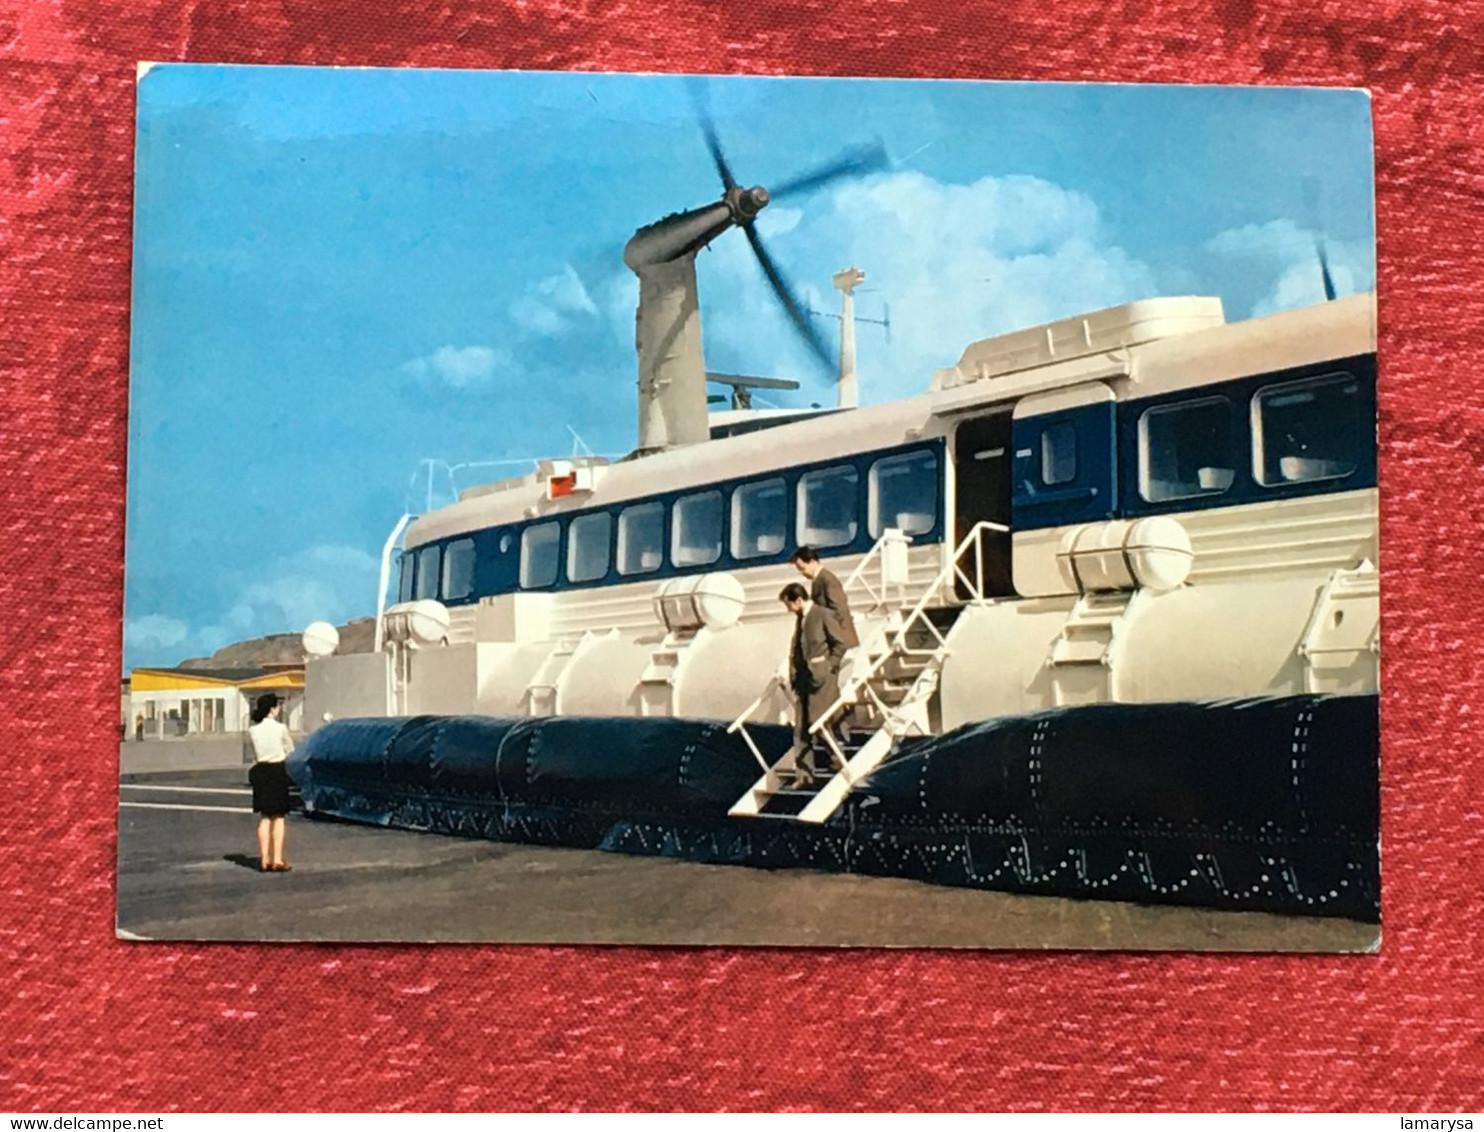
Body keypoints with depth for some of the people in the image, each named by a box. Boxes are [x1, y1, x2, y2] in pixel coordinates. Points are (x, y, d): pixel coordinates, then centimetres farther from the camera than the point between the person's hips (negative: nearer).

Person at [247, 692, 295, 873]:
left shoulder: (252, 730, -2)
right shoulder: (280, 728, -12)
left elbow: (254, 751, 10)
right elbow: (289, 750, 3)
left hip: (260, 771, 3)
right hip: (277, 771, -3)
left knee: (264, 817, 13)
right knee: (278, 818, 6)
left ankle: (264, 859, 11)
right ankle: (277, 859, 3)